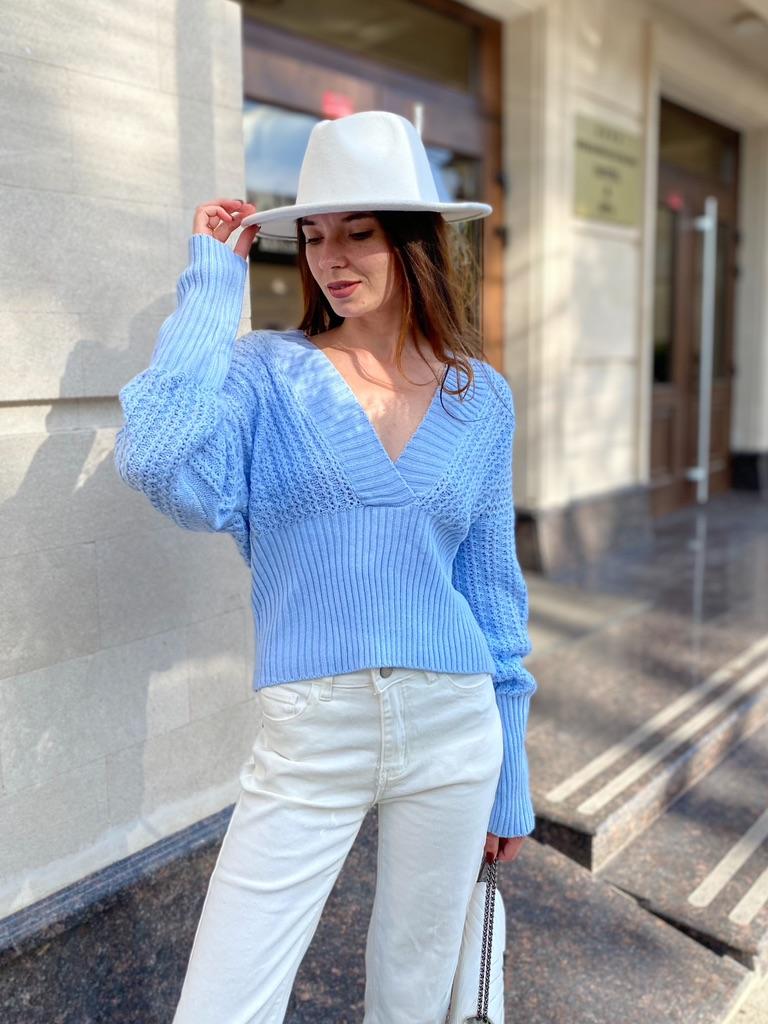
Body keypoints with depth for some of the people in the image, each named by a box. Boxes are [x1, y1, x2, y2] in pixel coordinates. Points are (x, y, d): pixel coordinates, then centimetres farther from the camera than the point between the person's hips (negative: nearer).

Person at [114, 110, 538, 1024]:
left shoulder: (482, 398, 4)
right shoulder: (265, 370, -4)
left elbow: (493, 589, 9)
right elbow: (158, 462, -26)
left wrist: (510, 781, 11)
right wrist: (213, 281, -14)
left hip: (452, 735, 3)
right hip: (307, 743, -2)